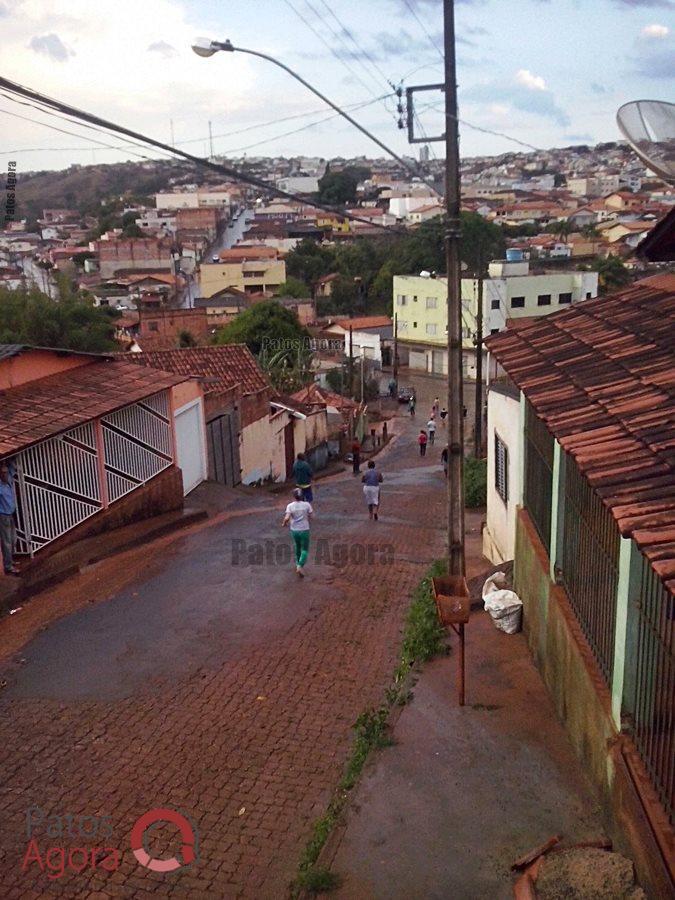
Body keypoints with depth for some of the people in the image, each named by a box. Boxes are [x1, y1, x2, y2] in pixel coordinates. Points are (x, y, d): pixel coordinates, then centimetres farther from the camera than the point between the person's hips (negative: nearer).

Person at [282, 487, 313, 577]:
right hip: (304, 530, -2)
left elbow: (287, 518, -21)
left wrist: (284, 523, -1)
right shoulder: (307, 505, -11)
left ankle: (298, 564, 39)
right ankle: (300, 566, -9)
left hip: (294, 530, 2)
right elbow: (311, 516, -3)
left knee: (297, 546, 28)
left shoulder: (290, 506, -12)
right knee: (305, 550, 10)